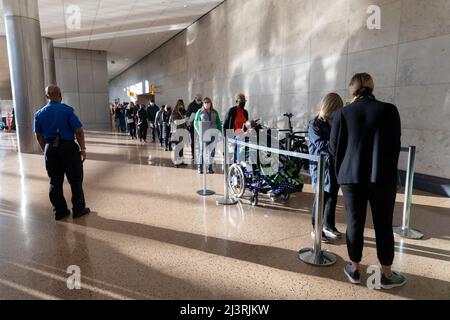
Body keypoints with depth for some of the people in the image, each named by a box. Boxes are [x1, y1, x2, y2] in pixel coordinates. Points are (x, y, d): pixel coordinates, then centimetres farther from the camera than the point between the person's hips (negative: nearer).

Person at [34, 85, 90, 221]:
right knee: (75, 179, 8)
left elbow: (39, 135, 9)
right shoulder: (67, 110, -9)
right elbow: (79, 131, -12)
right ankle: (78, 209, 15)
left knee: (55, 181, 12)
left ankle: (59, 211, 20)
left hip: (50, 149, 5)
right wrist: (82, 149, -5)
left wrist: (46, 150, 19)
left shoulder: (39, 113, 5)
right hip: (68, 147, -4)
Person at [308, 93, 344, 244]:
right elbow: (321, 145, -20)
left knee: (332, 197, 14)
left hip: (336, 165, 6)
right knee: (321, 198, 2)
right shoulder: (315, 124, -9)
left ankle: (328, 225, 31)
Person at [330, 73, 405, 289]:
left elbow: (333, 148, -1)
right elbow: (395, 144, 3)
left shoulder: (342, 113, -4)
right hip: (383, 176, 0)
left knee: (354, 223, 11)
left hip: (352, 176, 0)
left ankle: (354, 269, 24)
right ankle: (386, 274, 23)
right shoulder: (389, 110, -3)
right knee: (384, 225, 11)